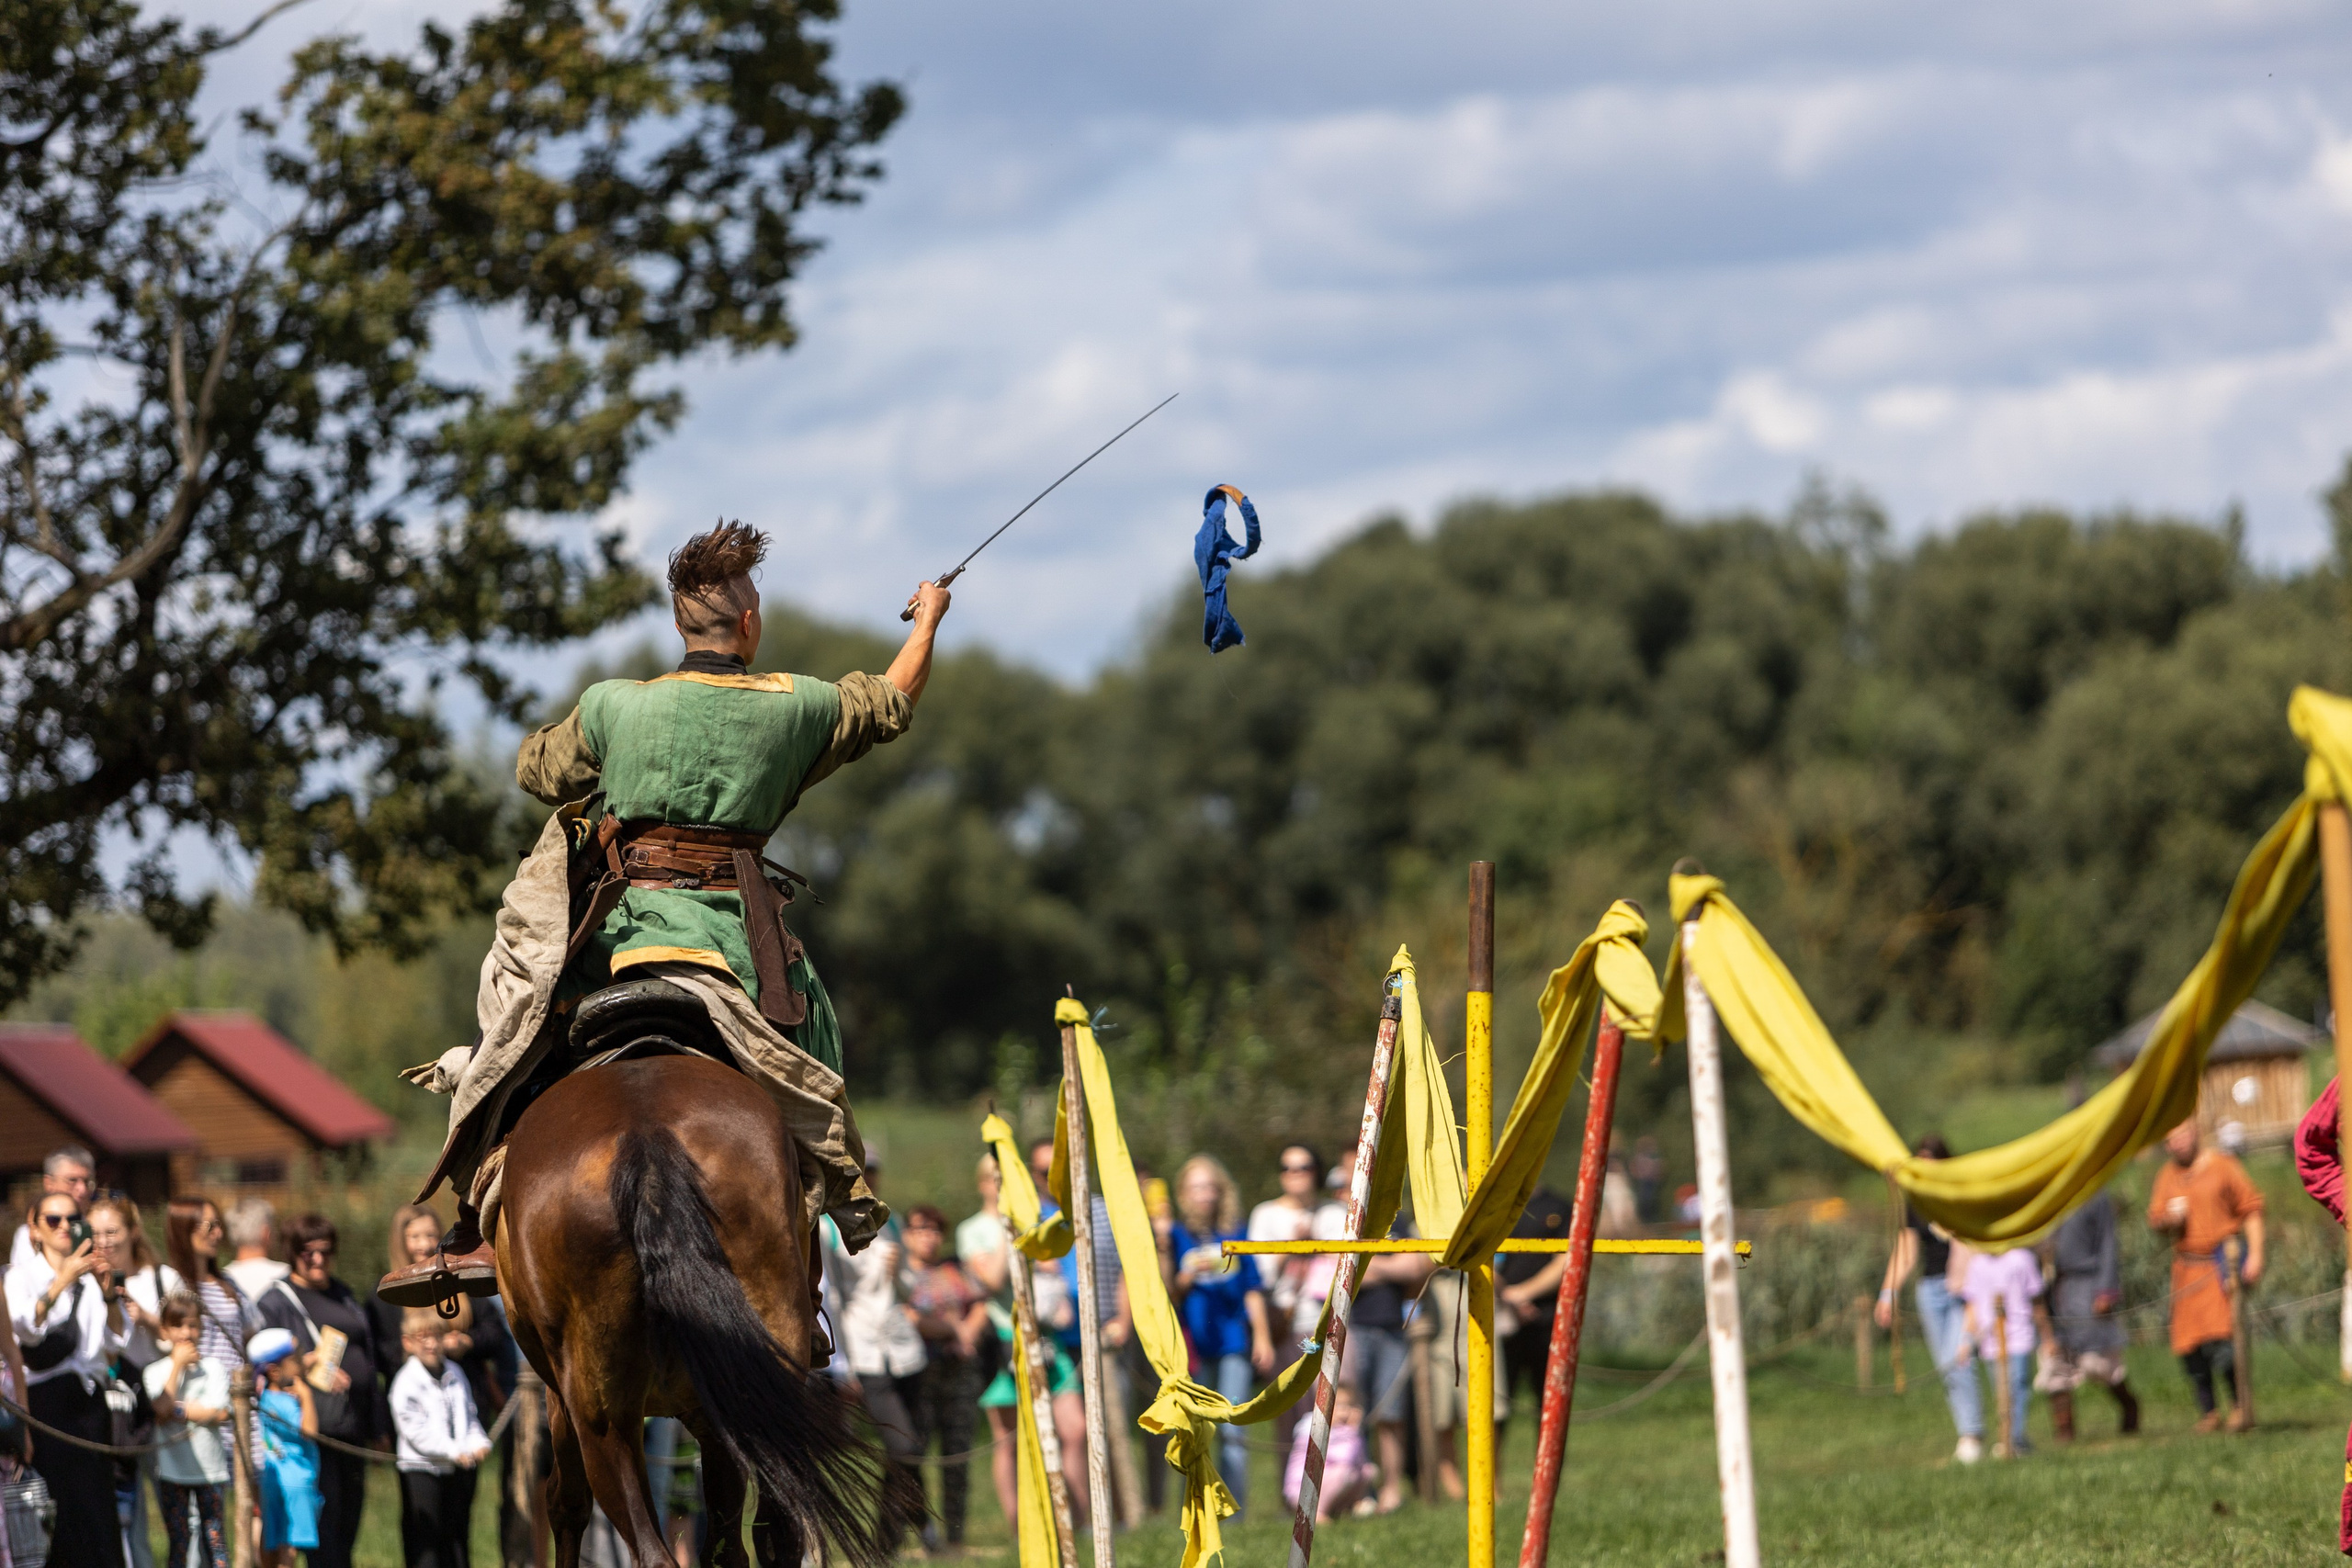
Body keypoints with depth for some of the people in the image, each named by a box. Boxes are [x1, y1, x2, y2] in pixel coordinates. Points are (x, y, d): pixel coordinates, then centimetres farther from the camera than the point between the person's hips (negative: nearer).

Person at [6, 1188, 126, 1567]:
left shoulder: (91, 1277, 15)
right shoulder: (22, 1275, 4)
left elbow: (117, 1342, 4)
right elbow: (26, 1329, -16)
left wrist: (108, 1293, -11)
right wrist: (63, 1282, -25)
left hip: (87, 1403, 4)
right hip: (43, 1401, -4)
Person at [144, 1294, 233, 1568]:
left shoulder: (212, 1368, 3)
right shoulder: (155, 1370, 2)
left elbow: (220, 1414, -7)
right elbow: (162, 1410, -15)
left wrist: (179, 1410, -12)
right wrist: (178, 1365, -9)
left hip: (210, 1469, 0)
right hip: (172, 1470, 0)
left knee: (215, 1539, 0)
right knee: (178, 1542, 2)